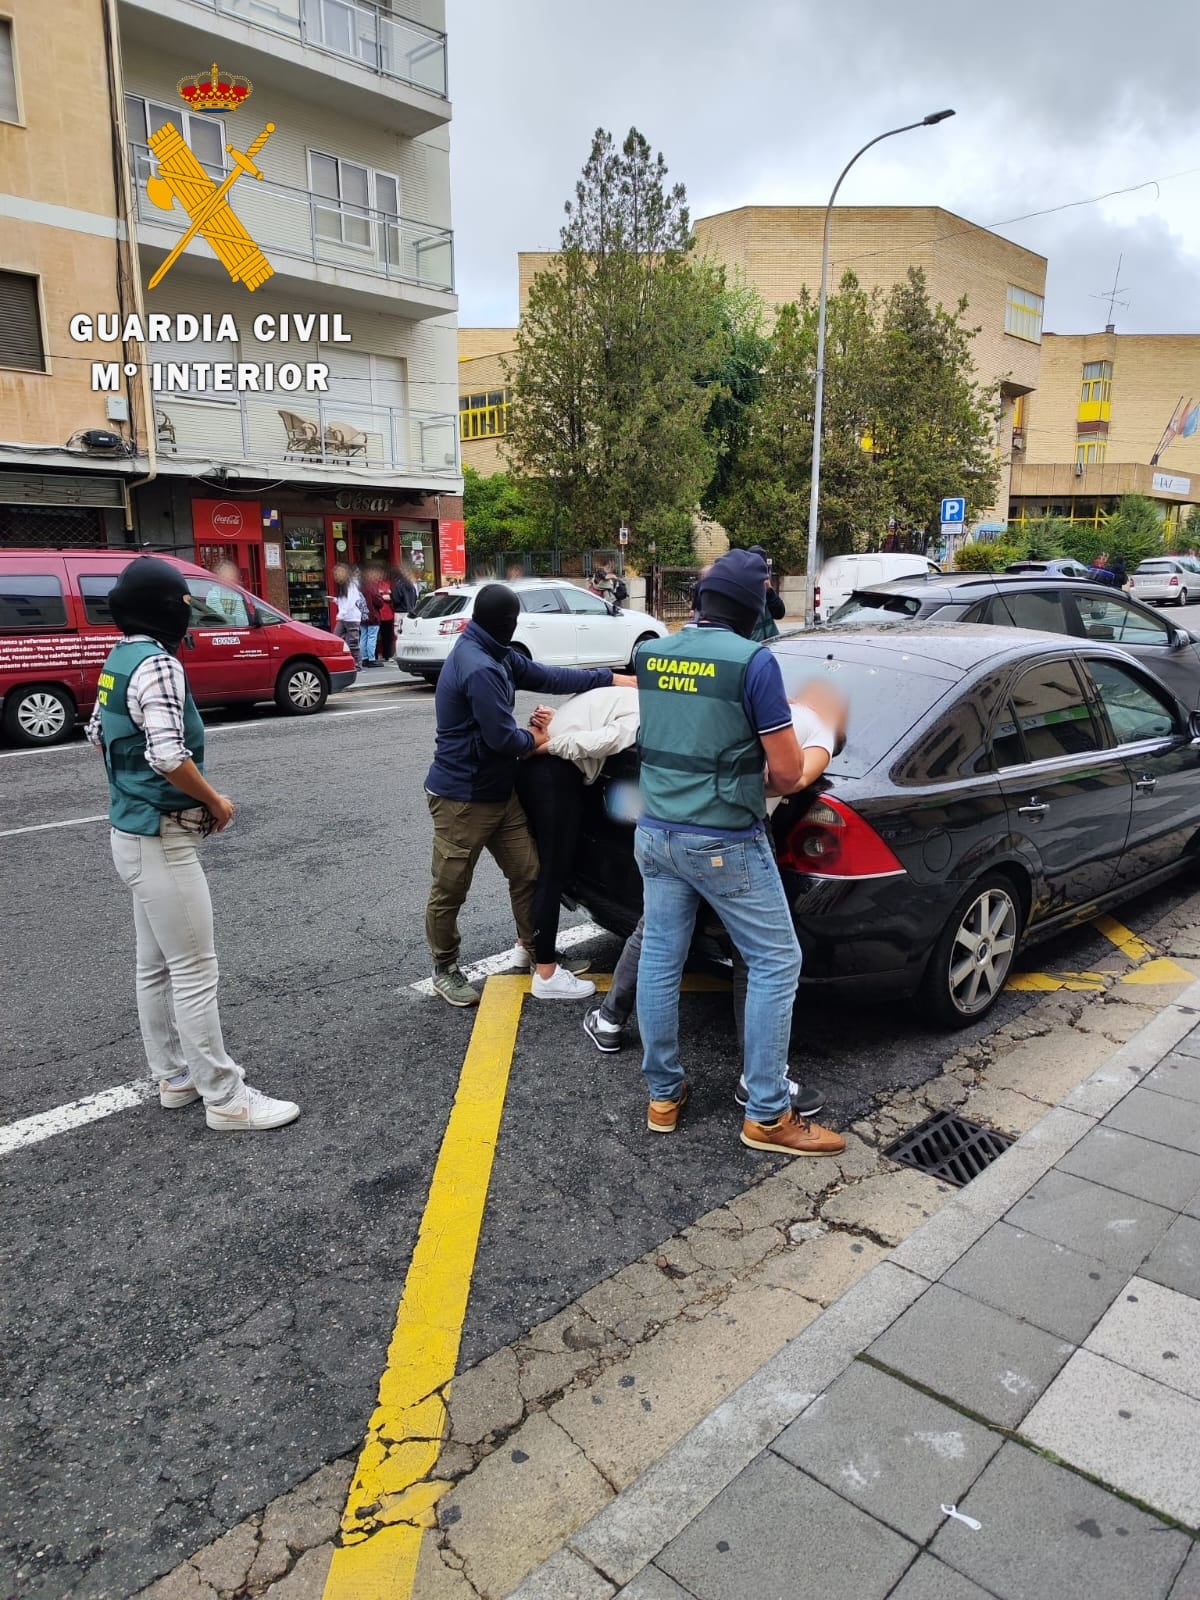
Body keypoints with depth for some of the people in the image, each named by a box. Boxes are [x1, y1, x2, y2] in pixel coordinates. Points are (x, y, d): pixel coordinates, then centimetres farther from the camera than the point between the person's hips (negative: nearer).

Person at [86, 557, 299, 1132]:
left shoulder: (119, 658, 10)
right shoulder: (157, 664, -20)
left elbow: (98, 733, 21)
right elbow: (169, 756, -29)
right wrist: (216, 801, -14)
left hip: (131, 832, 10)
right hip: (161, 840, -10)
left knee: (155, 966, 17)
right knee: (194, 972, -3)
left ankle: (174, 1075, 30)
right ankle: (225, 1098, 7)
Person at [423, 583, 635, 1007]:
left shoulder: (495, 657, 7)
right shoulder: (478, 668, -25)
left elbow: (549, 677, 12)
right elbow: (502, 737, -23)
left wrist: (615, 679, 12)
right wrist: (535, 739, 0)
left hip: (498, 792, 9)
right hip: (462, 798, -9)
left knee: (527, 875, 7)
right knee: (450, 890, 7)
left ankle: (544, 969, 15)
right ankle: (445, 971, 24)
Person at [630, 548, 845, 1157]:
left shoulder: (649, 654, 3)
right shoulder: (753, 662, -16)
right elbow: (788, 772, -13)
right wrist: (768, 783, 11)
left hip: (655, 832, 7)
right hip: (725, 843, -6)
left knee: (659, 959, 14)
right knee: (776, 964, 6)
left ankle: (663, 1096, 27)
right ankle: (767, 1116, 11)